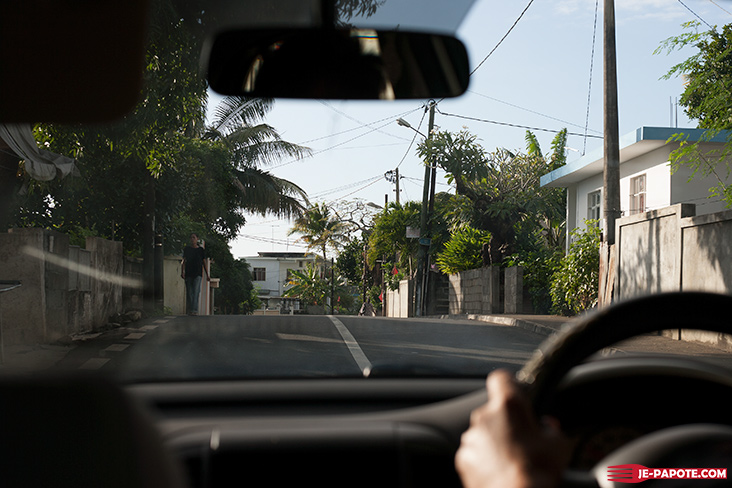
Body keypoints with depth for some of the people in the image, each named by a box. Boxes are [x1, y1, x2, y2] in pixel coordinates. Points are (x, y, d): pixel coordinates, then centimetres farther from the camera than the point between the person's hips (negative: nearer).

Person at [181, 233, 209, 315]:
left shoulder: (201, 249, 8)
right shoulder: (187, 249, 9)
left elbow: (204, 262, 11)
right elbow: (183, 261, 5)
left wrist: (207, 275, 10)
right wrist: (182, 272, -9)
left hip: (198, 273, -2)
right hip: (188, 273, 2)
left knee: (196, 291, -14)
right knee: (189, 292, 4)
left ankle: (195, 310, -20)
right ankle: (190, 310, 13)